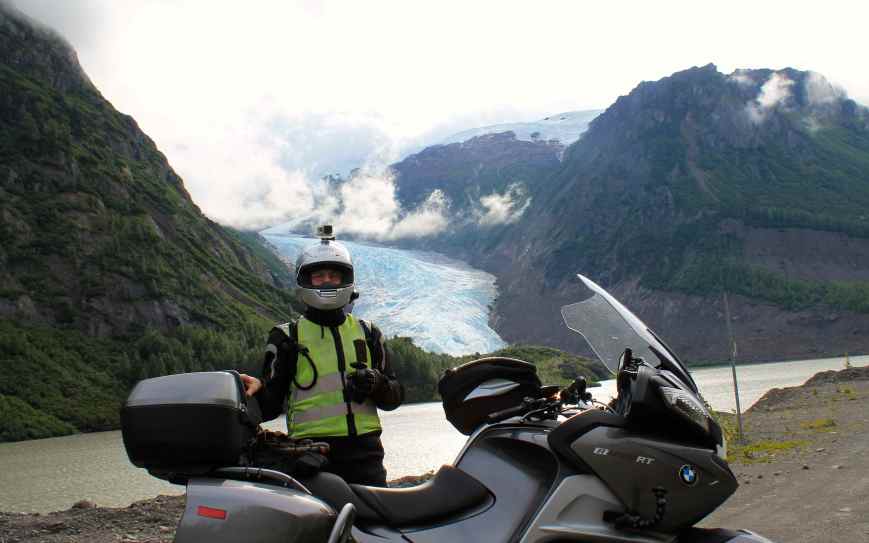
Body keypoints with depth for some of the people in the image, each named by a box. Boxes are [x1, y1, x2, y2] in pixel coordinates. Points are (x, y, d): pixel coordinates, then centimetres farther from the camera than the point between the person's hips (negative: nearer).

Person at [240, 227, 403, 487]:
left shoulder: (368, 333, 16)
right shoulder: (287, 336, 9)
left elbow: (395, 396, 16)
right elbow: (273, 402, 5)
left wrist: (377, 383, -5)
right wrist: (258, 390, -17)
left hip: (364, 448, 3)